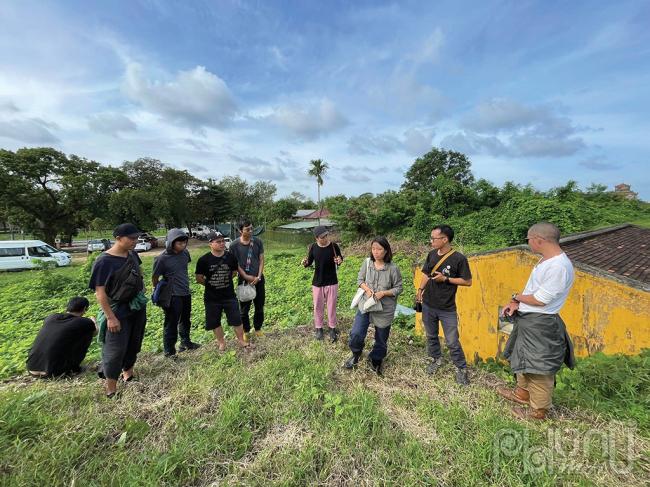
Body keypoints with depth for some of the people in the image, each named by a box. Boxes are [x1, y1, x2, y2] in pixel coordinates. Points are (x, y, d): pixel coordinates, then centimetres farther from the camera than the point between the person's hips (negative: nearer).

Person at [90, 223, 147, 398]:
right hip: (118, 311, -6)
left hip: (138, 308, 7)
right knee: (115, 350, 3)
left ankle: (127, 373, 40)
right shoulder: (104, 261, -20)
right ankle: (110, 388, 21)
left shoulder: (132, 255, -1)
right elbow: (100, 292, -19)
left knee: (134, 345, 19)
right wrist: (110, 317, -20)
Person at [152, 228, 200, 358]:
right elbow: (154, 278, -9)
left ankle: (185, 342, 40)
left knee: (185, 320, 21)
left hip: (186, 293, 6)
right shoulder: (162, 258, -18)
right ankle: (169, 352, 20)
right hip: (173, 296, -6)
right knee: (171, 324, 5)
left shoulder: (185, 253, -2)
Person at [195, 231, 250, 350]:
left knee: (237, 320, 7)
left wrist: (225, 281, 2)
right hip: (212, 298, -1)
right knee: (215, 322, 13)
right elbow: (199, 278, -4)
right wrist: (211, 285, 2)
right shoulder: (203, 260, -14)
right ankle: (221, 342, 35)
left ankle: (241, 340, 27)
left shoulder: (230, 257, -8)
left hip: (229, 296, 1)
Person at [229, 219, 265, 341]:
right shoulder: (234, 245, -9)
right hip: (244, 280, -2)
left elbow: (261, 260, -1)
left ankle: (258, 328, 30)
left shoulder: (257, 242, -3)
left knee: (259, 306, 11)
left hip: (258, 279, 2)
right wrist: (246, 277, -14)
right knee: (244, 308, 8)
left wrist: (258, 277, -10)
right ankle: (246, 331, 28)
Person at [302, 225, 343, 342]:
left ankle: (332, 328, 28)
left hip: (331, 282, -1)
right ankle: (319, 328, 31)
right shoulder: (313, 248, -8)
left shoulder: (334, 246, -12)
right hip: (317, 283, 2)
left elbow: (340, 259, 2)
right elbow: (310, 262, 5)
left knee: (331, 306, 9)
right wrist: (305, 263, -17)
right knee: (318, 306, 13)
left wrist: (339, 261, -21)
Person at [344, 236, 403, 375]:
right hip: (365, 304, 2)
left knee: (381, 338, 15)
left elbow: (398, 288, -7)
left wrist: (383, 293, -22)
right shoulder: (367, 262, -6)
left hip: (384, 309, -2)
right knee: (356, 334, -5)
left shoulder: (393, 268, -15)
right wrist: (367, 289, -15)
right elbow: (360, 279, 4)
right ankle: (356, 354, 27)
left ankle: (376, 360, 43)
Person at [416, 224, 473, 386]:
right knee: (431, 336, 19)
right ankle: (436, 359, 42)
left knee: (452, 341, 5)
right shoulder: (431, 255, -1)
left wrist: (446, 279, -20)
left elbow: (468, 281, -11)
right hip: (428, 305, 5)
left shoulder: (459, 259, -16)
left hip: (447, 309, -4)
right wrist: (420, 289, -3)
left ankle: (461, 368, 27)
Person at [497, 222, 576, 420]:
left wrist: (516, 297, -7)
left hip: (541, 324, -10)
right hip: (528, 319, 10)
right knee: (523, 358, 25)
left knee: (538, 367, 8)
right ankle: (522, 393, 45)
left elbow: (540, 300, -24)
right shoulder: (546, 259, 5)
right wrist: (516, 303, -1)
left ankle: (538, 410, 28)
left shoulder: (559, 267, -26)